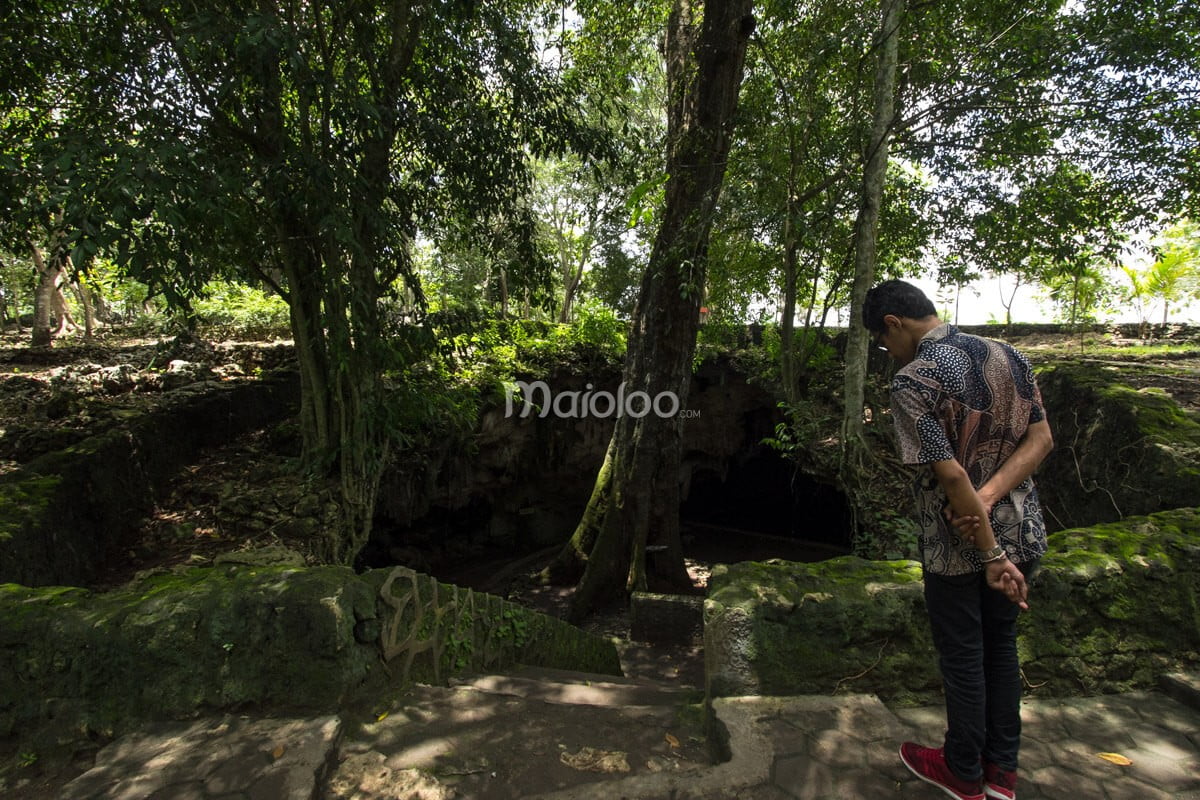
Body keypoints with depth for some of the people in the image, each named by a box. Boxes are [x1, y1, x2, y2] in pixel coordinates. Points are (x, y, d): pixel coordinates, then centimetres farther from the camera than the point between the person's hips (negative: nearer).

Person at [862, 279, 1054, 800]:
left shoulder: (912, 381, -21)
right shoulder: (1009, 356, 1)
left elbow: (951, 474, -24)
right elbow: (1042, 439, -2)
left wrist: (992, 556, -17)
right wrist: (989, 496, -14)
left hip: (958, 547, -6)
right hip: (1022, 536, 7)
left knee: (962, 658, 12)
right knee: (1001, 646, 21)